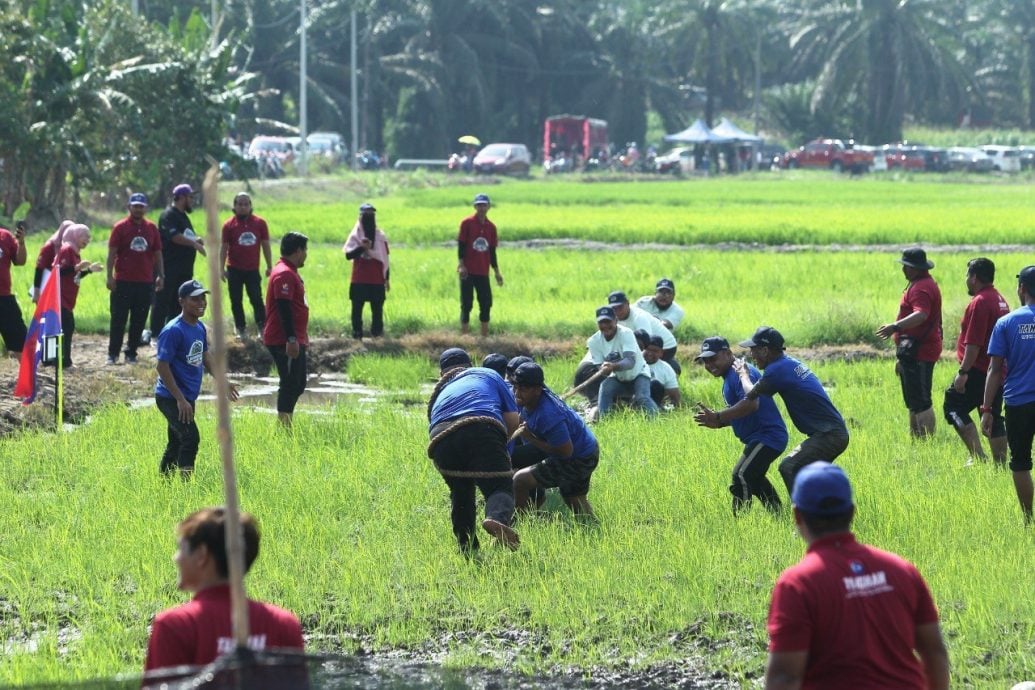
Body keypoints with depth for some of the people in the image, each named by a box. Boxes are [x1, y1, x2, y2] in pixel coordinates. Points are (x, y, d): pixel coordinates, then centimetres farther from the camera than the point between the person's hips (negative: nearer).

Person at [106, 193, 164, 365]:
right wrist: (110, 276, -9)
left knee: (139, 321, 5)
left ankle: (131, 353, 13)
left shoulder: (151, 228, 9)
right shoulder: (120, 227, -1)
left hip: (146, 282, 3)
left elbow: (157, 253, 14)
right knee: (118, 319, -1)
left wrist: (161, 275, 8)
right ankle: (113, 354, 6)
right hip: (123, 281, -3)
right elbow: (112, 253, -3)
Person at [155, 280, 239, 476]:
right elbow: (162, 366, -21)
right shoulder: (174, 331, -19)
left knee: (176, 443, 13)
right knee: (190, 438, -20)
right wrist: (180, 399, -24)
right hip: (171, 398, -9)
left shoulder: (200, 328, 8)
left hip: (187, 398, 9)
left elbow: (205, 358, 24)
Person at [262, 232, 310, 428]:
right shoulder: (284, 274, -17)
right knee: (291, 385, -10)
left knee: (297, 384, 14)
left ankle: (285, 425, 18)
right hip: (285, 343, -11)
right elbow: (284, 308, -24)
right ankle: (283, 425, -9)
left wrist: (301, 338, 28)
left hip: (293, 341, 11)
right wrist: (291, 339, -27)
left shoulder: (290, 272, 18)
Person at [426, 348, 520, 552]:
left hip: (441, 438, 3)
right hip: (482, 429, -3)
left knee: (460, 496, 23)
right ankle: (497, 518, -39)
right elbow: (514, 422, 23)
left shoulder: (439, 393, 40)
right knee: (500, 487, -6)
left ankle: (468, 551, 19)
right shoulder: (488, 375, 33)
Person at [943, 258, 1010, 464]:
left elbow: (973, 343, -22)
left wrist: (963, 372, -20)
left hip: (979, 370, -9)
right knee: (993, 418, 12)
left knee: (953, 406, -2)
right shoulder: (1000, 300, 15)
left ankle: (978, 455, -12)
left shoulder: (979, 303, -16)